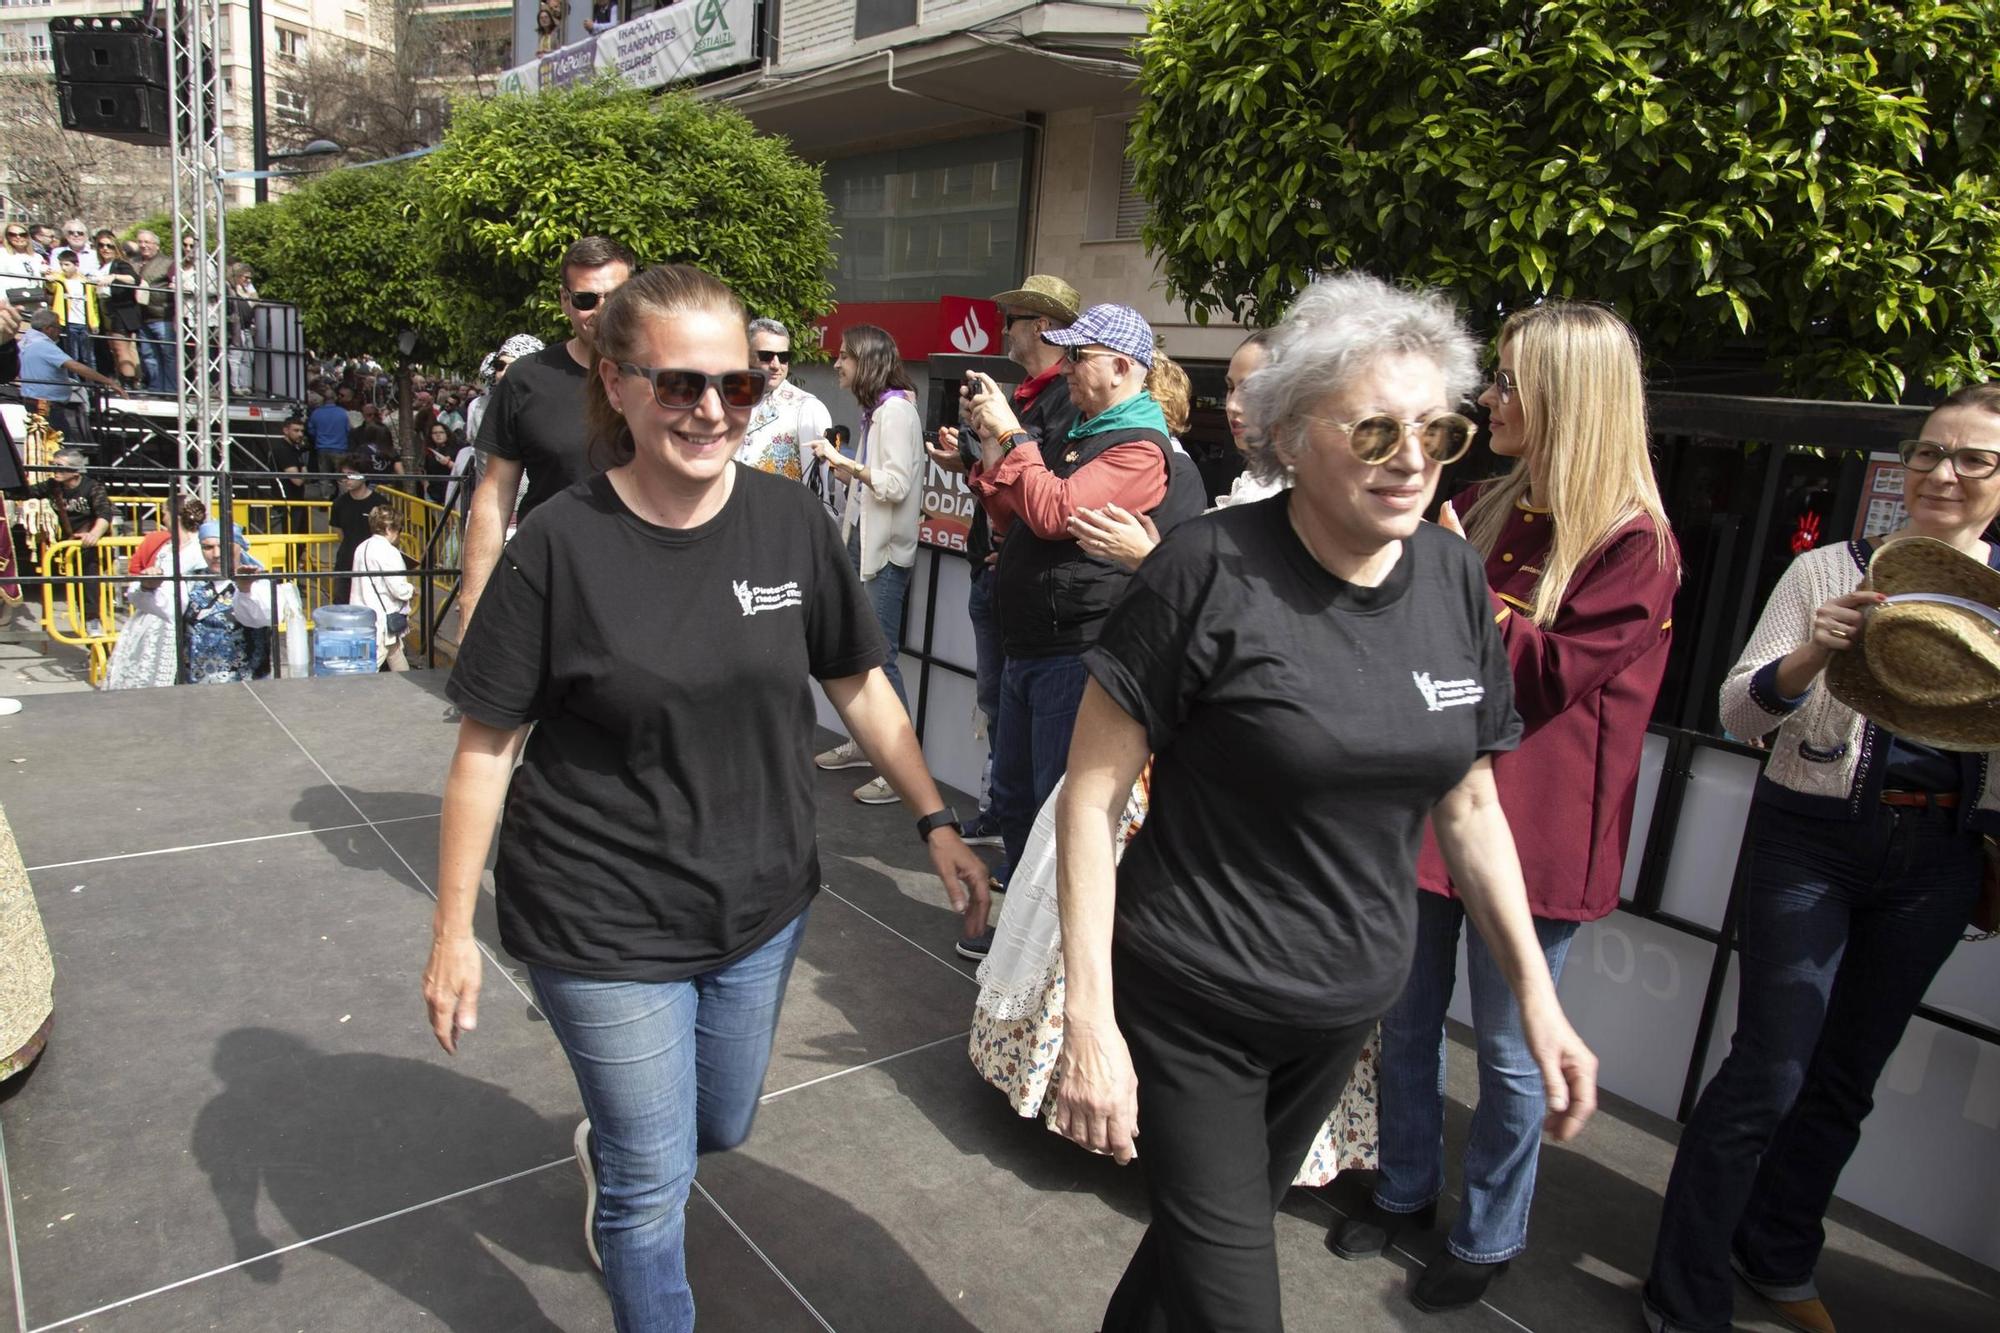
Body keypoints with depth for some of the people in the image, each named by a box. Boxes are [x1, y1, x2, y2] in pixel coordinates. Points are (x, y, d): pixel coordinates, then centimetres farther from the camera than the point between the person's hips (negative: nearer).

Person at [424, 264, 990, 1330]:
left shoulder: (789, 520, -7)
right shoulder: (560, 544, -16)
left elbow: (858, 683, 3)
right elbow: (487, 744, -10)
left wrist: (935, 822, 0)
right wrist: (453, 928, -7)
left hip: (761, 905, 4)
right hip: (605, 923, -4)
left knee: (721, 1125, 26)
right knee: (654, 1180, 9)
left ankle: (604, 1151, 59)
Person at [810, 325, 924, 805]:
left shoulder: (895, 410, -14)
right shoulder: (875, 410, 14)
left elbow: (896, 484, -21)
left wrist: (844, 460, -18)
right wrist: (840, 465, 6)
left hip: (885, 550, -10)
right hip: (863, 541, 10)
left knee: (879, 656, -8)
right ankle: (864, 743, 26)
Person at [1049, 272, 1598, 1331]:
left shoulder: (1455, 579, -3)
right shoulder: (1213, 569, -20)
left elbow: (1466, 806, 7)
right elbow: (1091, 791, -17)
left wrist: (1539, 997, 5)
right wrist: (1089, 1020, -20)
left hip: (1348, 1007, 6)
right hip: (1193, 1006, -5)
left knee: (1214, 1226, 24)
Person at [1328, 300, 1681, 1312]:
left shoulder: (1635, 544, -11)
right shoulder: (1482, 509, 8)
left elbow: (1554, 669, -18)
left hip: (1528, 829, -6)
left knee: (1509, 1051, 9)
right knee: (1408, 1017, 17)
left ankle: (1488, 1236, 31)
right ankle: (1406, 1190, 39)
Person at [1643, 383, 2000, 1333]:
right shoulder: (1828, 572, -3)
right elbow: (1739, 710, -7)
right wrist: (1814, 656, -26)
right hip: (1814, 837, -4)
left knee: (1847, 1076, 15)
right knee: (1768, 1074, -6)